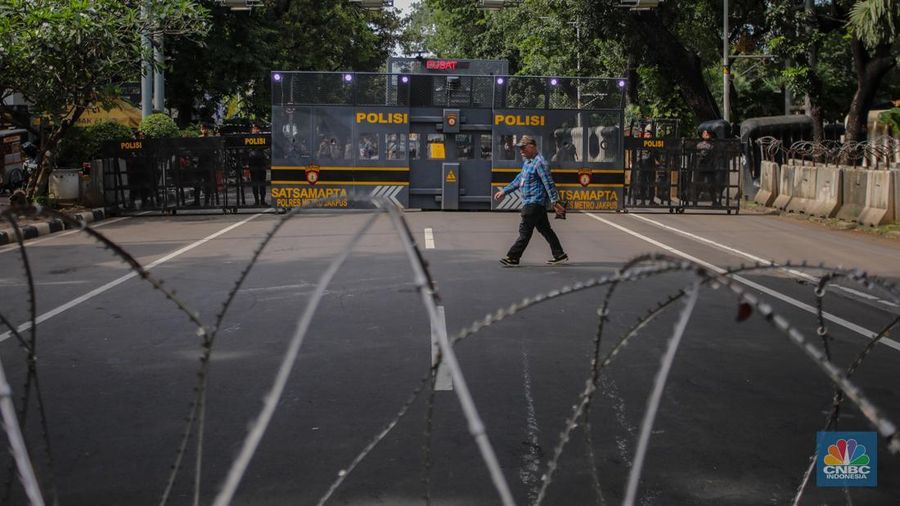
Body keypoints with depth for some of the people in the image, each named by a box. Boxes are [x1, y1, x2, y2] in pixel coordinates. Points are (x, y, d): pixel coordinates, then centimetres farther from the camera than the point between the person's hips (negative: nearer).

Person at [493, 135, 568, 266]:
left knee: (525, 230, -7)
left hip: (534, 203, -10)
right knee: (545, 229, 12)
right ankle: (559, 255, 17)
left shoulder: (539, 163, -15)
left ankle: (513, 258, -5)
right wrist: (504, 191, 25)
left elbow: (548, 183, -18)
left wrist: (555, 201, -21)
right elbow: (519, 180, 25)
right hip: (530, 202, 10)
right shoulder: (527, 162, 16)